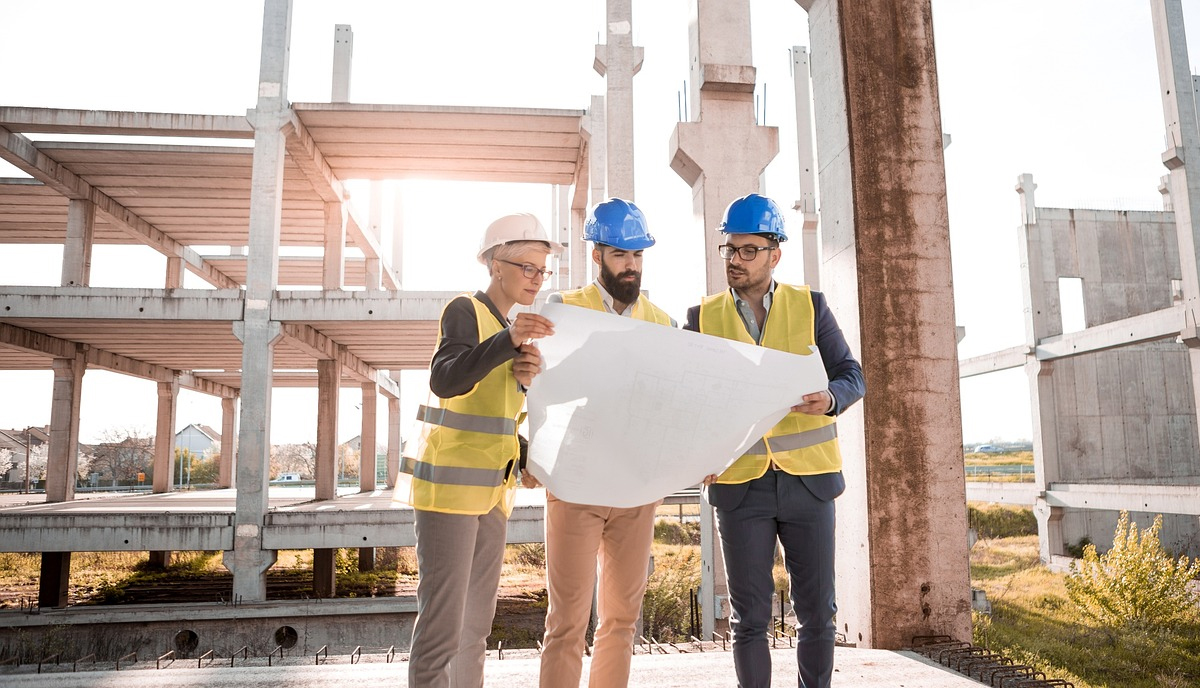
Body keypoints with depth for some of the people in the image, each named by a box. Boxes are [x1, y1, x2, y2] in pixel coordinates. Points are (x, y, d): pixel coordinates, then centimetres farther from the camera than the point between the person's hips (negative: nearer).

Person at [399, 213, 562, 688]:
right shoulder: (465, 310, -7)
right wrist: (508, 340, -37)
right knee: (442, 622, -10)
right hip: (450, 483, -8)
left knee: (476, 623, 12)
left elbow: (513, 408, 14)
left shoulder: (510, 326, 17)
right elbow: (445, 380, -24)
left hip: (492, 487, 8)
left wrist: (526, 376, -7)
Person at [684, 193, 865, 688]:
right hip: (739, 485, 0)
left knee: (816, 613, 9)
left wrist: (830, 399, -21)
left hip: (808, 480, 1)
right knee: (749, 618, 7)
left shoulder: (810, 306, 4)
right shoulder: (702, 317, 4)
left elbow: (851, 375, 2)